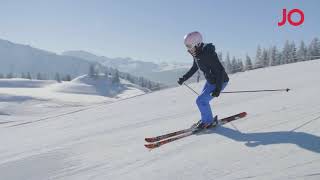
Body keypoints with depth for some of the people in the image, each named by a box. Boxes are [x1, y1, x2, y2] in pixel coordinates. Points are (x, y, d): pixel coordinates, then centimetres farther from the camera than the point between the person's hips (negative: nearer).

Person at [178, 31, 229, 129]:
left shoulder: (208, 54, -32)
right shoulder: (197, 53, -5)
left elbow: (220, 70, -29)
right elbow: (194, 68, 13)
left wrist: (218, 89, -31)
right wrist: (184, 78, 10)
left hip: (220, 82, -9)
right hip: (210, 80, 9)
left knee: (201, 100, -10)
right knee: (203, 100, 15)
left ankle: (209, 121, 9)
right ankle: (205, 120, 34)